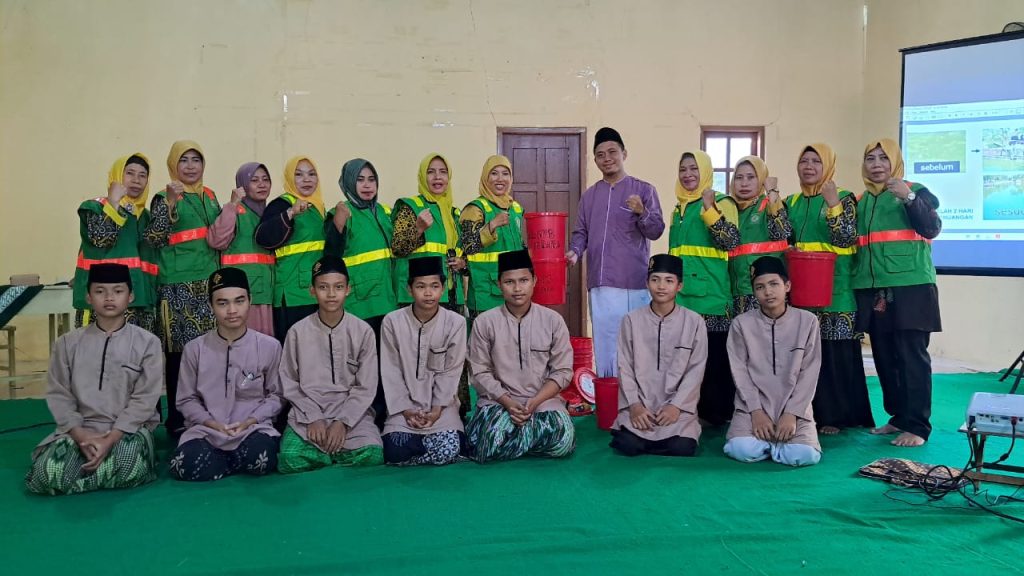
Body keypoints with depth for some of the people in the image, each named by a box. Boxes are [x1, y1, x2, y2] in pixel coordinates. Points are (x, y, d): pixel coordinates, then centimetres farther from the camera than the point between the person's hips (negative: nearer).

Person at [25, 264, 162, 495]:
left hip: (129, 429, -2)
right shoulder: (68, 343, 8)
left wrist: (111, 438, -18)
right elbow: (58, 395, 3)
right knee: (47, 474, -27)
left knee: (128, 469, -36)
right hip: (81, 430, 3)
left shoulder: (147, 342, 0)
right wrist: (80, 435, -13)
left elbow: (145, 399, -6)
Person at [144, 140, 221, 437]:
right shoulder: (165, 198, -2)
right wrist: (170, 202, -22)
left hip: (209, 284, 6)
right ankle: (177, 420, 6)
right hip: (178, 287, -6)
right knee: (180, 353, -3)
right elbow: (153, 240, -15)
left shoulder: (209, 197, 15)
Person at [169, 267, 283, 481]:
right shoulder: (195, 349, 2)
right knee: (186, 467, -31)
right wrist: (213, 424, -10)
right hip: (207, 429, 1)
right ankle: (239, 461, -4)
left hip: (253, 428, -1)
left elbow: (275, 395, 4)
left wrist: (249, 421, -12)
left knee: (261, 460, -35)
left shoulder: (270, 346, 0)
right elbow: (187, 400, 7)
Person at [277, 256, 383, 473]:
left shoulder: (363, 331, 0)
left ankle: (332, 454, 2)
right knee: (290, 461, -27)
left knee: (372, 457, -27)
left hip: (352, 413, 0)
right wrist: (313, 418, -10)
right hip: (307, 414, 0)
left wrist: (342, 422, -13)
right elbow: (289, 383, 2)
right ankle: (337, 454, -1)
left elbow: (366, 387, -1)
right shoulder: (297, 332, 0)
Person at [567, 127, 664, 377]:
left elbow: (656, 231, -2)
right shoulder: (589, 195, 16)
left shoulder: (644, 190, 3)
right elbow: (581, 232, 14)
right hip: (599, 284, 4)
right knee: (603, 344, 8)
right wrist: (575, 251, -6)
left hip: (634, 283, -3)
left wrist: (642, 213, -21)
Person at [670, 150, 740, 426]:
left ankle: (717, 413, 7)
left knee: (714, 357, -3)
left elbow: (731, 241, -16)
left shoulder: (721, 202, -2)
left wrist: (709, 208, -21)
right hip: (681, 295, 6)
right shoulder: (679, 208, 17)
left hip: (712, 296, -6)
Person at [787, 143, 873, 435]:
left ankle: (838, 415, 5)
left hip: (834, 287, -4)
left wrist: (833, 204, -20)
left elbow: (846, 240, -12)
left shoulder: (843, 197, -1)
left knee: (836, 351, -3)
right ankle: (809, 413, 14)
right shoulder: (792, 202, 14)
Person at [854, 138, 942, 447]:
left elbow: (932, 228, -12)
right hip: (872, 290, 6)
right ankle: (898, 417, 19)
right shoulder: (861, 201, 17)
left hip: (910, 286, -5)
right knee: (884, 357, 8)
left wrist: (909, 197, -23)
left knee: (911, 356, -7)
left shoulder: (915, 191, 3)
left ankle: (917, 426, -3)